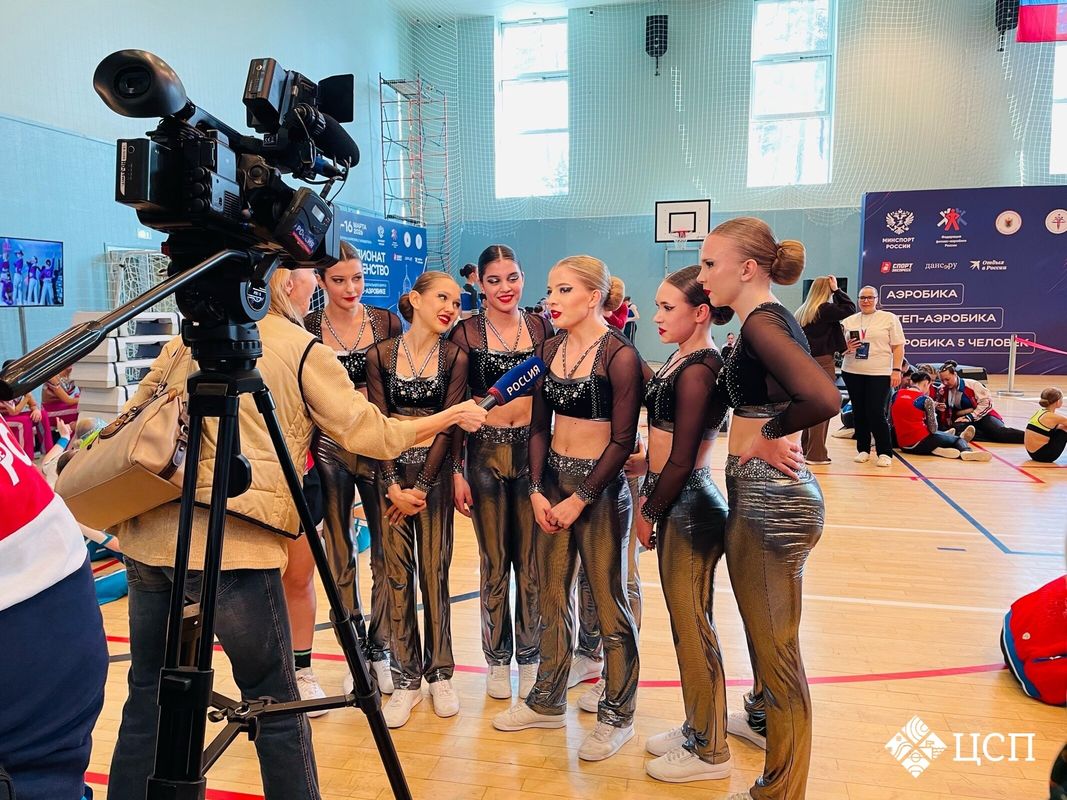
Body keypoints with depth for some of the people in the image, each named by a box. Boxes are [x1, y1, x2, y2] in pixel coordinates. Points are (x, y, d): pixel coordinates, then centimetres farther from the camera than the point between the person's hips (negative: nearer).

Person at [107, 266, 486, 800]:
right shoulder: (304, 351, -2)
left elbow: (135, 411, 18)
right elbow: (371, 435, -1)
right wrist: (455, 416, 11)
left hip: (147, 532, 7)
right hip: (228, 543, -6)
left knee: (149, 690, 19)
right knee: (275, 702, 6)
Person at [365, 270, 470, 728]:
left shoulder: (454, 358, 0)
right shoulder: (380, 355, 1)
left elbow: (448, 428, -4)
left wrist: (421, 486, -10)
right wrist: (394, 484, -10)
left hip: (434, 470, 0)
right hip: (390, 471, 1)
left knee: (434, 572, 3)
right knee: (397, 574, 3)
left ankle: (440, 673, 19)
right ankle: (406, 679, 16)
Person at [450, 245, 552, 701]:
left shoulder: (541, 328, 4)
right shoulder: (466, 333, -3)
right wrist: (457, 471, -6)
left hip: (533, 449, 2)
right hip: (484, 451, -1)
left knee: (531, 559, 7)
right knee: (494, 560, 9)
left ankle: (529, 656, 24)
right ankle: (497, 658, 25)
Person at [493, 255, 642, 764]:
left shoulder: (619, 354, -14)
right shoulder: (550, 349, 5)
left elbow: (623, 440, -14)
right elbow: (539, 426, 9)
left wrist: (579, 500, -14)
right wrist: (537, 491, -1)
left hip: (600, 486, -6)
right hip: (552, 480, 6)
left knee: (608, 603, 6)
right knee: (552, 596, 15)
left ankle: (617, 716, 24)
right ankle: (548, 702, 32)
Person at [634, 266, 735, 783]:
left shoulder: (698, 369, -19)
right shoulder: (682, 358, 9)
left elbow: (681, 459, -19)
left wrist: (649, 513, -9)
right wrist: (649, 498, 13)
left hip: (689, 507, -9)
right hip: (676, 502, 10)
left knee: (692, 626, 3)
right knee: (686, 622, 19)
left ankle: (709, 752, 20)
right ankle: (697, 728, 35)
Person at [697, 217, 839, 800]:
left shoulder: (761, 322, -19)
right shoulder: (769, 320, 11)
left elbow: (823, 398, -34)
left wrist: (767, 434, -19)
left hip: (769, 497, -10)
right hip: (763, 492, 10)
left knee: (775, 643, 4)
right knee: (764, 631, 29)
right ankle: (763, 716, 52)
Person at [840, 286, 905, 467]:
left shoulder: (889, 318, 2)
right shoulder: (848, 321, 11)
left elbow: (898, 347, 0)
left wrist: (896, 370, -9)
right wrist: (846, 348, -8)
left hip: (880, 374, -4)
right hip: (852, 372, 4)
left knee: (877, 413, -9)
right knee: (859, 413, 7)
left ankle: (885, 453, 2)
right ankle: (863, 449, 18)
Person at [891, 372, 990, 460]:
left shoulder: (897, 395, 5)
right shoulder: (926, 399, -8)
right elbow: (933, 429, -7)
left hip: (903, 446, 6)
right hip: (921, 443, -6)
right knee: (957, 439, 17)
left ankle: (935, 449, 19)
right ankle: (966, 451, -2)